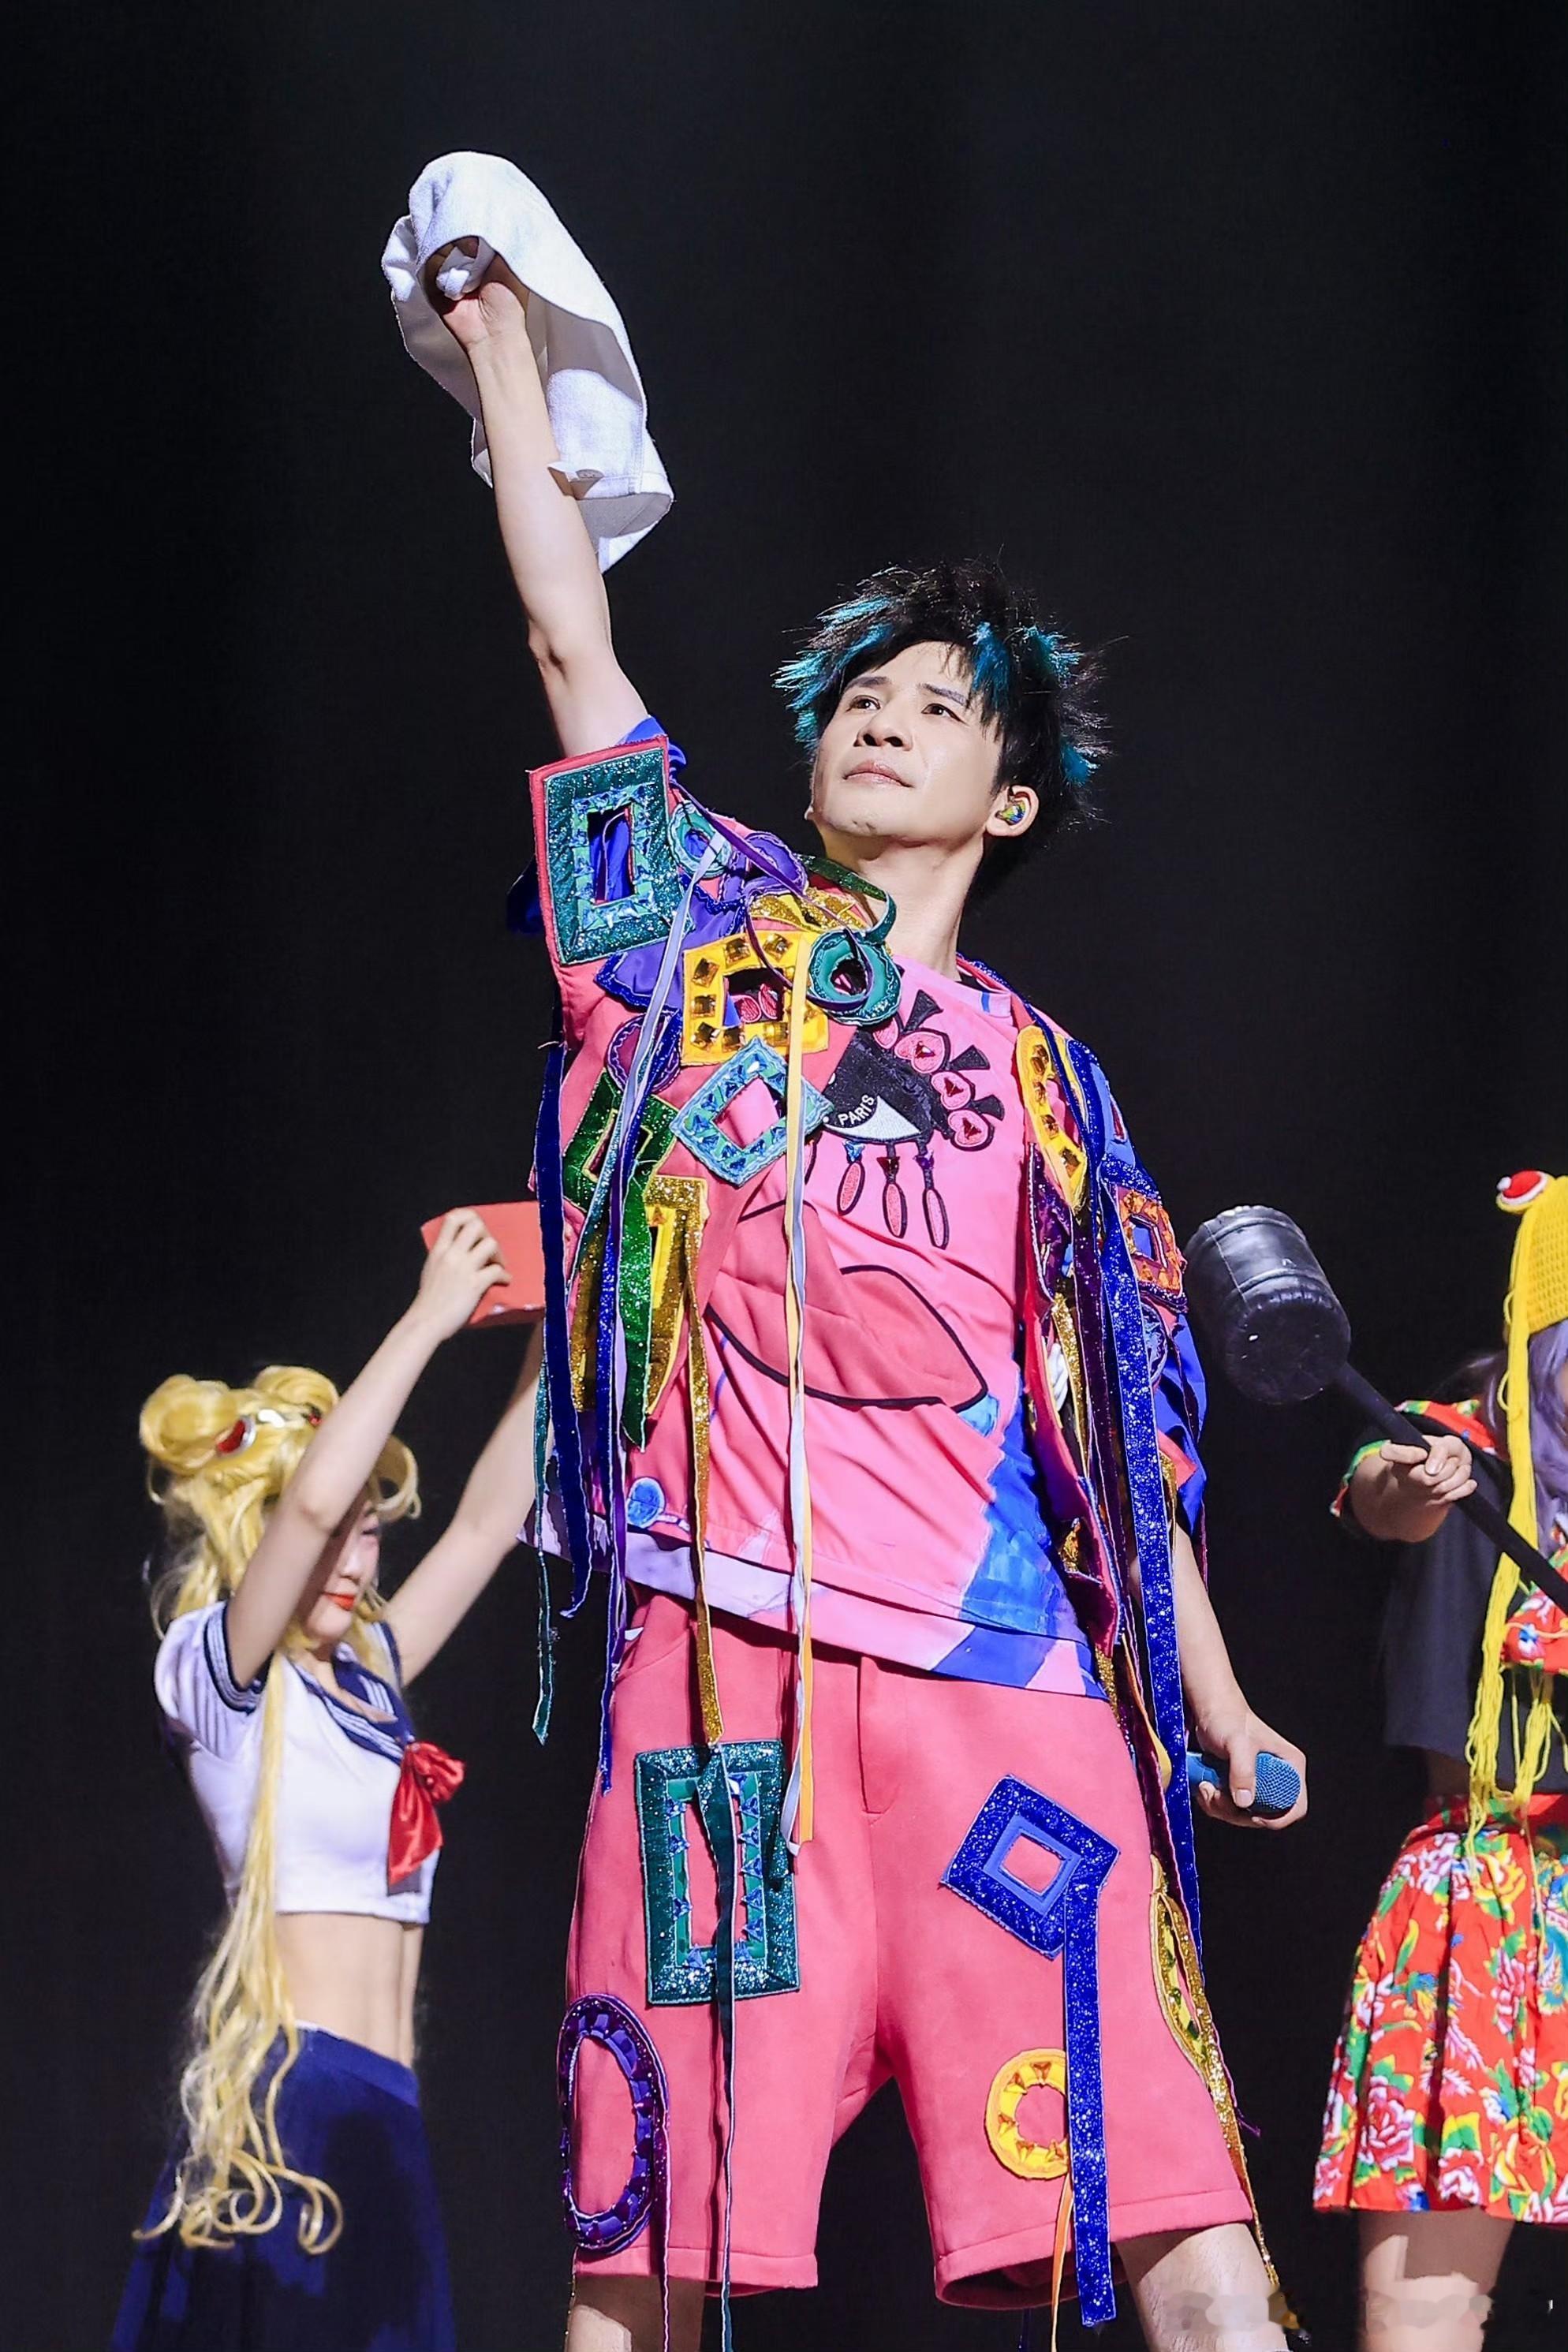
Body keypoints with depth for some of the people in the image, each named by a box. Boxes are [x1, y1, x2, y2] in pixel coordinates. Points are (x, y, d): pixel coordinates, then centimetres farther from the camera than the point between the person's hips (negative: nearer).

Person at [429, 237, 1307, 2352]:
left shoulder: (1040, 1077, 20)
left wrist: (1216, 1701, 13)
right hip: (732, 1653, -1)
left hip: (1001, 1662, 1)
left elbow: (1106, 1412, 18)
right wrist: (505, 350, 16)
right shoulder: (706, 940, 16)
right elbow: (568, 635, 13)